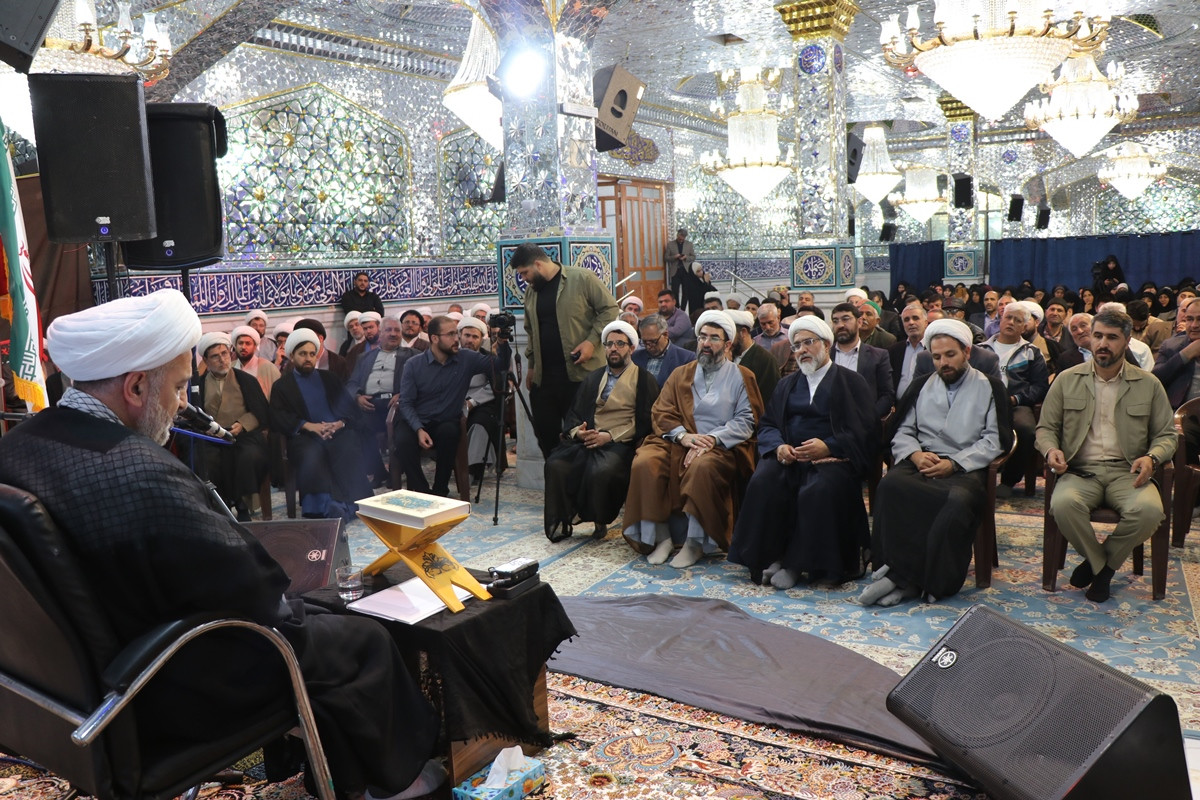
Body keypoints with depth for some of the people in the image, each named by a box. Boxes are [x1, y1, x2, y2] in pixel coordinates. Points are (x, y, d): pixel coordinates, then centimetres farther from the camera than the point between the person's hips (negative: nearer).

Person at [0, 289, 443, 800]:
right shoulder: (146, 477, -34)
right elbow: (257, 600, -27)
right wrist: (294, 611, -5)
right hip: (170, 697, -9)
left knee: (306, 615, 25)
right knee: (365, 640, 7)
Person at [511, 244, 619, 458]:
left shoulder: (582, 278, -6)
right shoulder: (531, 291, 15)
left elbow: (609, 308, -5)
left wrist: (592, 341, -15)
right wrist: (531, 366, 22)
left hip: (580, 371, -6)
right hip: (543, 376, 6)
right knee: (545, 432, 7)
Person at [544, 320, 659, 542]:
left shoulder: (644, 380, 8)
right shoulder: (592, 379, 24)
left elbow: (645, 422, -3)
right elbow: (573, 414, 18)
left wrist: (609, 436, -12)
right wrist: (577, 431, -6)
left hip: (620, 442, -4)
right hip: (586, 440, 4)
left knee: (602, 470, -35)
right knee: (555, 464, -25)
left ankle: (600, 521, -10)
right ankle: (560, 523, -13)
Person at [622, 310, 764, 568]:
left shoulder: (742, 377, 11)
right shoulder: (681, 374, 20)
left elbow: (747, 420, -1)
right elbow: (661, 412, 10)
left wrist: (712, 439, -16)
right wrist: (683, 435, -11)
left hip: (722, 447, -3)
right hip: (678, 443, 3)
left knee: (703, 467, -38)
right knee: (645, 463, -26)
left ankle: (695, 542, -25)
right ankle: (659, 536, -17)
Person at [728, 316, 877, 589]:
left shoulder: (851, 382, 8)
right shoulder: (787, 383, 22)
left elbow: (865, 431, -2)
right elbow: (767, 425, 15)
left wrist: (828, 446, -17)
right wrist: (778, 446, -8)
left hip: (832, 457, -3)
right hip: (789, 457, 4)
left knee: (818, 491, -35)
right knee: (763, 483, -28)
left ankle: (795, 564, -23)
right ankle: (769, 558, -20)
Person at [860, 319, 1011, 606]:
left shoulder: (990, 387, 14)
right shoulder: (922, 386, 24)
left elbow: (995, 440, 2)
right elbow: (902, 431, 17)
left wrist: (953, 463, -11)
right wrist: (916, 454, -7)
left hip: (965, 469, -2)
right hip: (921, 463, 3)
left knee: (959, 501, -38)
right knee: (889, 485, -33)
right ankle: (904, 577, -31)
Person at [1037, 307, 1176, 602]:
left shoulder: (1149, 384, 10)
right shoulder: (1067, 380, 9)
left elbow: (1166, 435, 13)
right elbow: (1045, 428, 12)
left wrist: (1152, 457, -10)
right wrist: (1050, 450, -12)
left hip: (1127, 472, 1)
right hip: (1080, 470, 0)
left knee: (1149, 510, -33)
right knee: (1064, 504, -34)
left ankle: (1102, 563, -3)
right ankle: (1101, 565, -4)